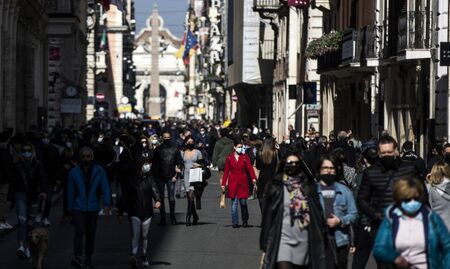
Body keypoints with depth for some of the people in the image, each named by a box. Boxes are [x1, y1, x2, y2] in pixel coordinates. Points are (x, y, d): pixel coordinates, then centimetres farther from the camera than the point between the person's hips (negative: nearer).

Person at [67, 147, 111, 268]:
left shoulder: (99, 171, 1)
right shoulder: (74, 172, 1)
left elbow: (105, 188, -3)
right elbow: (70, 191, 7)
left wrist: (106, 204, -13)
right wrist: (70, 207, 8)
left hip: (93, 208, 2)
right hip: (79, 208, -1)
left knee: (91, 234, 9)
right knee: (79, 232, -15)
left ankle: (88, 258, 20)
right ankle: (77, 257, -21)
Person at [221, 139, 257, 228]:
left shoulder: (245, 157, 4)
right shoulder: (229, 158, 7)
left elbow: (250, 168, -8)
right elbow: (226, 171, 9)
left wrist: (253, 178, -25)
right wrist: (223, 183, 5)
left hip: (242, 183, -1)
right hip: (233, 183, 1)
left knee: (243, 202, -2)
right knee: (234, 203, 0)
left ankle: (245, 221, 12)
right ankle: (235, 222, 3)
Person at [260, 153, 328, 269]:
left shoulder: (309, 186, 10)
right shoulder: (275, 187, 3)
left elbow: (318, 213, 9)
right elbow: (267, 217, 4)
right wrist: (265, 245, 1)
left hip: (303, 241, 3)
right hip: (283, 238, -3)